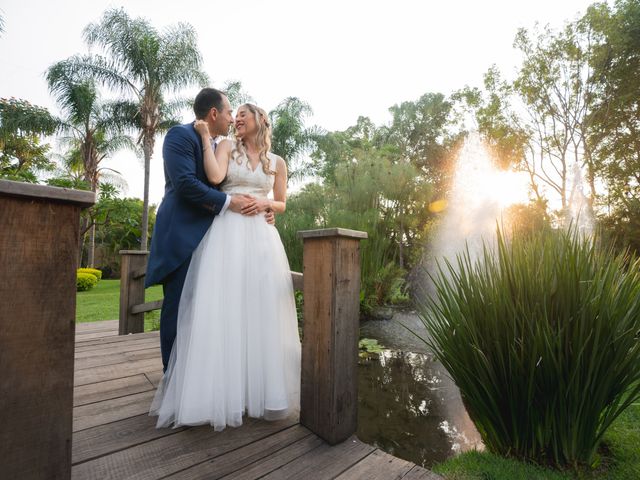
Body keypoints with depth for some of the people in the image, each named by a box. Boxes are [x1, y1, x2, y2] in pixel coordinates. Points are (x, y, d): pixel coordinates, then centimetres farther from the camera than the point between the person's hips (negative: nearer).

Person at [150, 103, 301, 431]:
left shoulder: (277, 162, 17)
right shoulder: (227, 146, 12)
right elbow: (214, 177, -7)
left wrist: (264, 202, -3)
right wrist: (205, 136, 0)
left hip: (262, 237, 2)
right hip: (226, 233, -2)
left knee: (262, 310, 0)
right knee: (221, 307, -7)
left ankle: (260, 390, 14)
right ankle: (220, 392, 4)